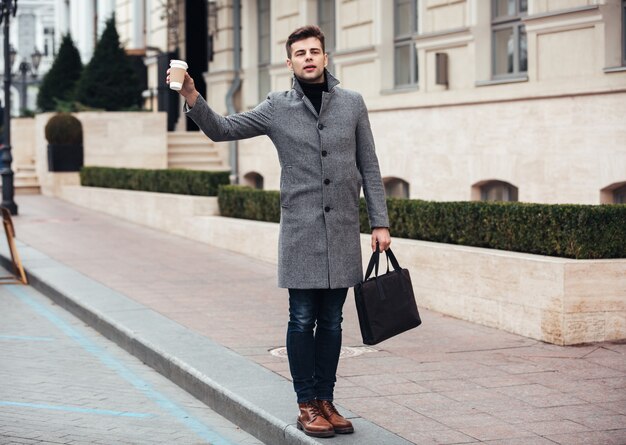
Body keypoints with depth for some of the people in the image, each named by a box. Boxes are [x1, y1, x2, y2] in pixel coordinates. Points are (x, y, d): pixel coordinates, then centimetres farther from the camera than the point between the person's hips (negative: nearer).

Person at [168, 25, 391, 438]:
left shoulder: (352, 103, 7)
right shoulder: (277, 108, 3)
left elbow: (369, 166, 8)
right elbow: (222, 129, 3)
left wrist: (379, 221, 3)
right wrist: (192, 97, -14)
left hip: (343, 230, 2)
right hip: (301, 231, -2)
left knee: (331, 321, 9)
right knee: (303, 320, 0)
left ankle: (326, 400, 19)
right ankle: (308, 405, 10)